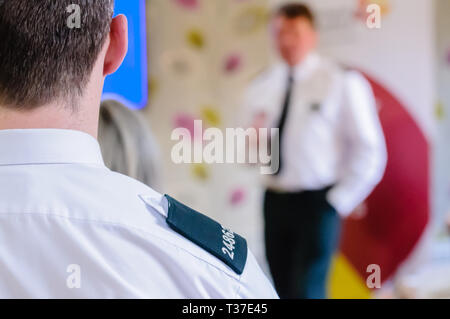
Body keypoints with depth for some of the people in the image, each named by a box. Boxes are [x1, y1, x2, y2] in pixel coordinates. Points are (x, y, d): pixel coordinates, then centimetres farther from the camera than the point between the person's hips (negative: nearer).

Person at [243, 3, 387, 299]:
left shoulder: (342, 83, -5)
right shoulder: (261, 87, 9)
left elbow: (369, 151, -6)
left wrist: (339, 201, -9)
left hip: (317, 203, -5)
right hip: (274, 202, 5)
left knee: (306, 290, -9)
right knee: (283, 290, 11)